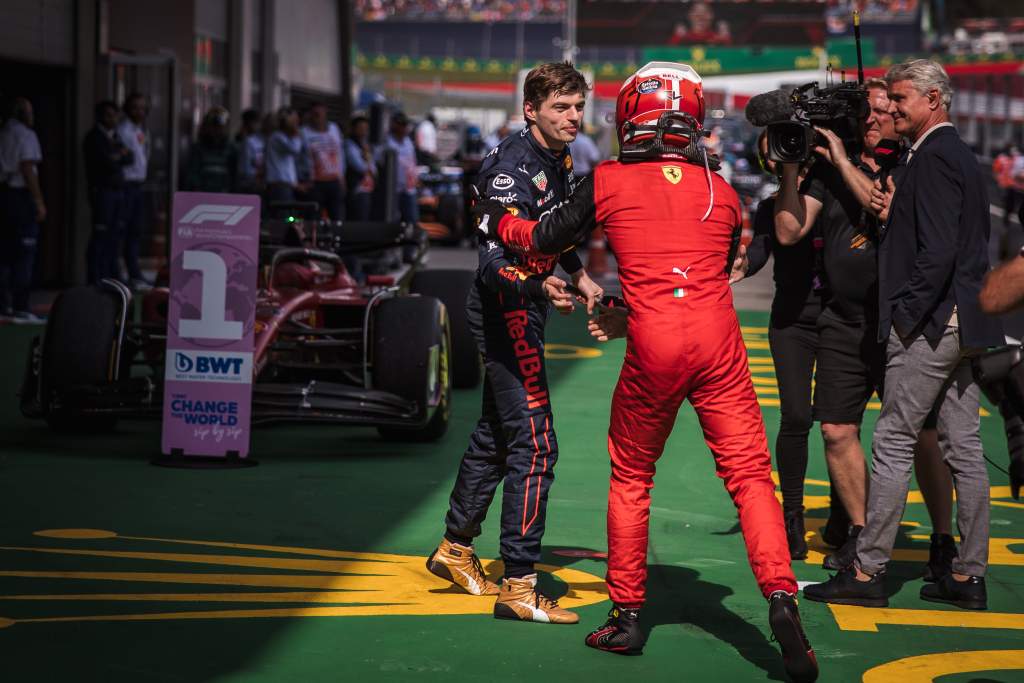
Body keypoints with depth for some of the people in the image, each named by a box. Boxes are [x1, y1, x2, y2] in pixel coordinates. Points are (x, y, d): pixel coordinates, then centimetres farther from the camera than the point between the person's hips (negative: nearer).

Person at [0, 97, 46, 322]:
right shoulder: (26, 135, -9)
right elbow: (28, 170, -16)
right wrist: (39, 201, -15)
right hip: (21, 194, -7)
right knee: (24, 255, -5)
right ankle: (20, 308, -8)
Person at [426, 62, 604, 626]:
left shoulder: (558, 162, 9)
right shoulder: (513, 169, -21)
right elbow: (496, 262, -31)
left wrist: (579, 276, 34)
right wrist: (541, 287, -48)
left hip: (522, 311, 10)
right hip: (506, 311, -10)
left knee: (496, 432, 20)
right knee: (534, 445, -12)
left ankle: (456, 548, 35)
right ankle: (518, 586, -9)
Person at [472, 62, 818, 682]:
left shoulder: (609, 182, 6)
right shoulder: (723, 191, 14)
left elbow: (547, 240, 18)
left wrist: (497, 220, 38)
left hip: (653, 348, -1)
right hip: (718, 338, 1)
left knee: (632, 475, 16)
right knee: (749, 472, 2)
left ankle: (627, 616, 21)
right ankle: (782, 597, -17)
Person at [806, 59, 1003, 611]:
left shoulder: (932, 158, -13)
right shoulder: (958, 155, 17)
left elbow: (938, 251, -22)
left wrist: (906, 312, -15)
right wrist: (894, 216, 8)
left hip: (929, 324, -10)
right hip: (965, 324, 10)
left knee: (893, 445, -5)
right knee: (963, 448, 9)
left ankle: (868, 572, -1)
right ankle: (969, 575, 13)